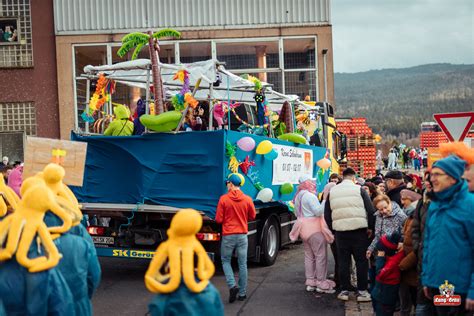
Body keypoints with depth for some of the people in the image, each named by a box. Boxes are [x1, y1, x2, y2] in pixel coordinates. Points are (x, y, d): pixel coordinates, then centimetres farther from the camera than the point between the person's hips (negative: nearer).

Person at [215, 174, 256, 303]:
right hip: (242, 235, 2)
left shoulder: (223, 199, -10)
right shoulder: (247, 199, -4)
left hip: (228, 235, -2)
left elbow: (218, 220, -6)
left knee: (225, 261, 15)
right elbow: (252, 216, 9)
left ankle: (232, 286, -3)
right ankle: (242, 293, 15)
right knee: (242, 264, 10)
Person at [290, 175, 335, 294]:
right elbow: (318, 211, -20)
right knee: (321, 256, -5)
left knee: (309, 256, 11)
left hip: (304, 229, 9)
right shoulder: (310, 196, -13)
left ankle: (310, 283, 13)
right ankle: (321, 284, -4)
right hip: (314, 228, -9)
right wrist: (325, 199, -18)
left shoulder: (298, 197, 15)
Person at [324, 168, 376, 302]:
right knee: (361, 261, 6)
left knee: (343, 261, 9)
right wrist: (370, 227, 5)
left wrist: (332, 228, 15)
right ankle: (362, 291, 7)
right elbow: (370, 210, -4)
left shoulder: (332, 191, 9)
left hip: (340, 231, 3)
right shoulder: (359, 190, -1)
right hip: (359, 230, -3)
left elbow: (327, 214, 10)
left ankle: (344, 290, 13)